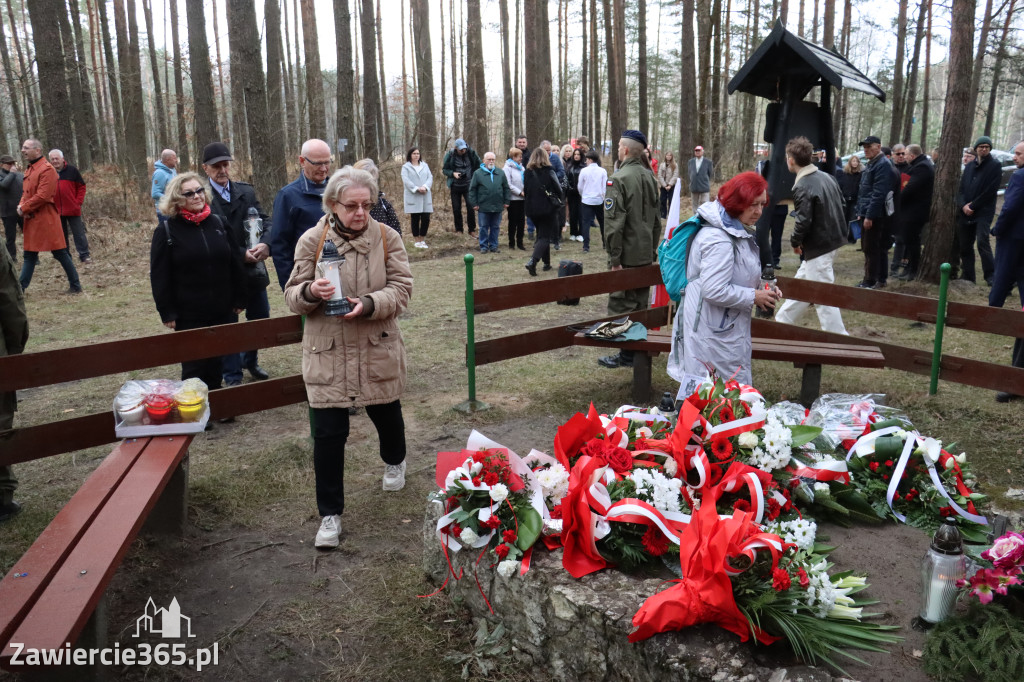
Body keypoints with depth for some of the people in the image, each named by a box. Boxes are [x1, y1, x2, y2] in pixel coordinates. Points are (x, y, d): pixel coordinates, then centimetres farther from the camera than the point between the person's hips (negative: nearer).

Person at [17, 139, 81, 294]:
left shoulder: (47, 169, -13)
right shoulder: (29, 169, 15)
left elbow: (43, 196, -20)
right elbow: (26, 192, 20)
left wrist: (24, 208, -13)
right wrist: (21, 205, -1)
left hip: (46, 219, -9)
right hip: (31, 220, 9)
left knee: (60, 252, -2)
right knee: (29, 254, 13)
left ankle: (75, 285, 7)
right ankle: (20, 288, 17)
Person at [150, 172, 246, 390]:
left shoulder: (218, 223, 7)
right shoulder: (166, 231, -3)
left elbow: (235, 264, 10)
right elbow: (159, 276, -5)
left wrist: (239, 299, 7)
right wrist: (167, 313, -9)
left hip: (223, 311, 3)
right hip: (189, 316, -3)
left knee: (215, 365, 11)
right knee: (193, 367, 2)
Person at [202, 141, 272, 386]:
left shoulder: (246, 191, 6)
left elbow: (265, 220, 0)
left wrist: (265, 243, -20)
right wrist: (242, 254, -21)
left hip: (253, 269, 5)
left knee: (261, 318, 16)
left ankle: (250, 361, 41)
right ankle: (233, 377, 21)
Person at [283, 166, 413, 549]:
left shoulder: (387, 238, -3)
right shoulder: (311, 241, -4)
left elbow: (401, 290, -7)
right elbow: (292, 297, -1)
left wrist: (369, 304, -26)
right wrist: (310, 292, -25)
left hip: (378, 350, 1)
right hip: (328, 354, -1)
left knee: (386, 415, 21)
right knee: (328, 434, -1)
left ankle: (394, 462, 56)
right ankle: (330, 514, 15)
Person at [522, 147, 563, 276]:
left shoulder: (527, 172, 2)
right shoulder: (548, 172, -9)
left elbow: (525, 190, 9)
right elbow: (559, 190, -6)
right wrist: (560, 200, 13)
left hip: (532, 209, 5)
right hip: (548, 208, -5)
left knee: (541, 234, 20)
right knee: (545, 236, -2)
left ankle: (547, 263, 24)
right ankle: (533, 261, -23)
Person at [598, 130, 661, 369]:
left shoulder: (619, 179, -15)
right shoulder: (649, 176, 10)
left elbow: (614, 222, -20)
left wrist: (614, 257, -17)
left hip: (627, 254, -7)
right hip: (646, 253, 8)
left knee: (621, 305, 1)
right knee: (640, 304, 15)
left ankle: (626, 355, 4)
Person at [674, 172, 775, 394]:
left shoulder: (738, 232, 12)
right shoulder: (718, 240, -22)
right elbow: (714, 291, -28)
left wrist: (762, 291, 7)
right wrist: (754, 297, -16)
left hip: (728, 328, 11)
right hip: (713, 332, -11)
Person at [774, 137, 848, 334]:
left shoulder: (803, 187, -21)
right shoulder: (827, 176, 5)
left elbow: (803, 222, -23)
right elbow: (840, 203, 14)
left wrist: (795, 242, -5)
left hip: (819, 246, -10)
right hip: (833, 238, 10)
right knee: (802, 281, 23)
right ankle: (784, 321, 37)